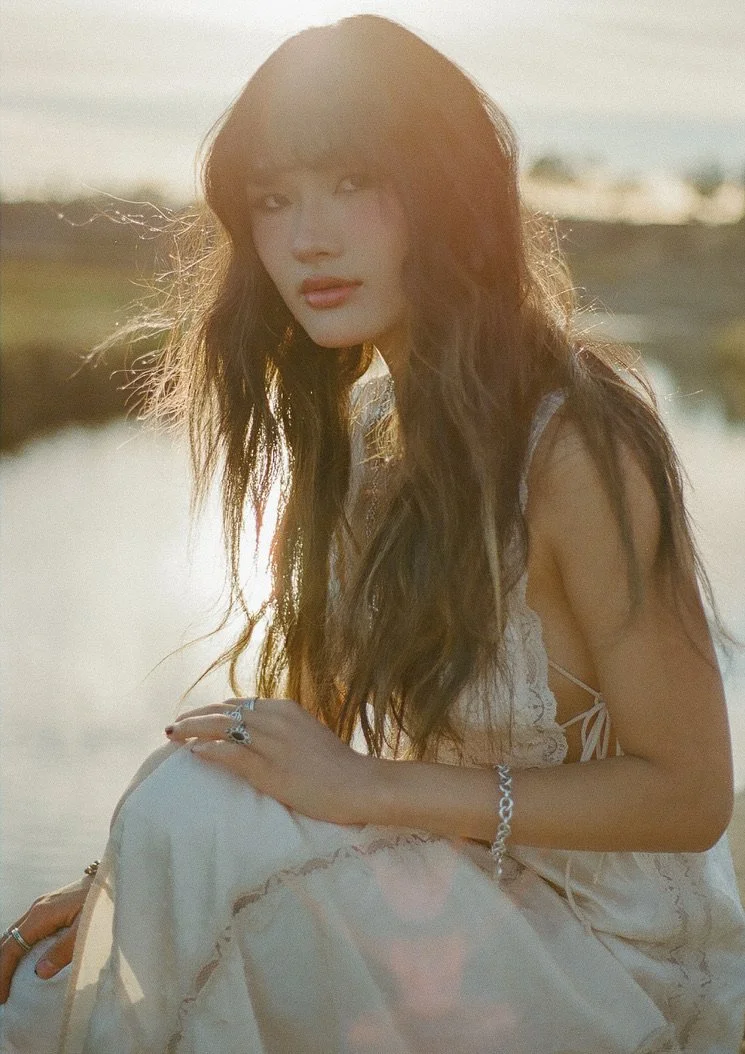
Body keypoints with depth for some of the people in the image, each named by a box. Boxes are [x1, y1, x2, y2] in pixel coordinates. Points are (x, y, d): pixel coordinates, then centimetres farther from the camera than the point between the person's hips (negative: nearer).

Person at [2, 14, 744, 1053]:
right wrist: (137, 883, -6)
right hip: (452, 889, 7)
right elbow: (328, 721, 8)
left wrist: (373, 789, -23)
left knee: (194, 805, -24)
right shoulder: (362, 422, 2)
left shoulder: (574, 443, -23)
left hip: (604, 953, -6)